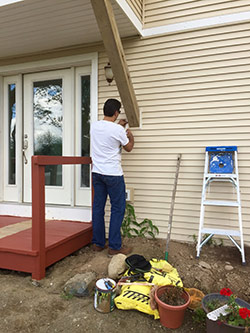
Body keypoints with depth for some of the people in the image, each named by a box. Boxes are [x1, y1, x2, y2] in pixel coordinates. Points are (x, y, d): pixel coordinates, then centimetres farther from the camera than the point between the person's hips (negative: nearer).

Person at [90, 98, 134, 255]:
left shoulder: (94, 126, 4)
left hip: (97, 172, 6)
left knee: (98, 207, 12)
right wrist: (131, 136, 22)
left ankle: (98, 243, 21)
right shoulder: (118, 129, -14)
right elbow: (128, 148, 3)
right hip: (113, 174, -6)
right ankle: (115, 247, 8)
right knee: (118, 208, 4)